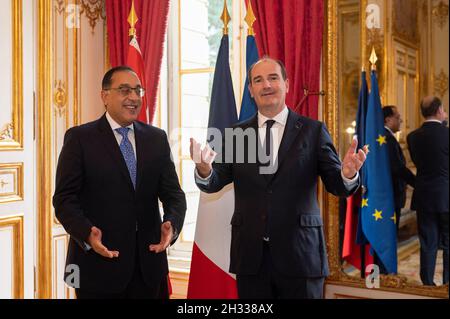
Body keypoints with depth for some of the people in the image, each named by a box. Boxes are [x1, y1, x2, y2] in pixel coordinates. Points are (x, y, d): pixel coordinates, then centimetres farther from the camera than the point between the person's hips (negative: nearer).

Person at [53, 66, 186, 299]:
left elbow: (173, 193, 5)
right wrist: (87, 234, -24)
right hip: (98, 262, -3)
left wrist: (171, 224, -15)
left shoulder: (157, 138, 7)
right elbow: (65, 198, -7)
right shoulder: (79, 138, -3)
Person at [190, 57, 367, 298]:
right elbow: (214, 183, -1)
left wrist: (348, 173, -26)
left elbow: (337, 186, -3)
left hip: (300, 253, -1)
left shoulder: (313, 131, 0)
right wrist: (205, 170, -24)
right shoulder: (236, 134, 6)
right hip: (250, 255, 2)